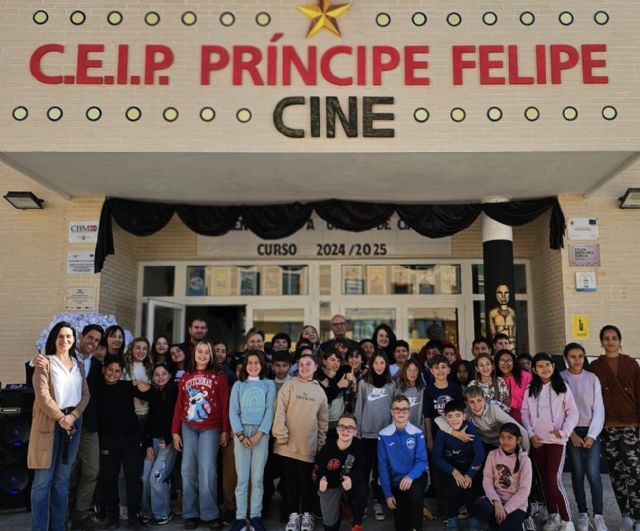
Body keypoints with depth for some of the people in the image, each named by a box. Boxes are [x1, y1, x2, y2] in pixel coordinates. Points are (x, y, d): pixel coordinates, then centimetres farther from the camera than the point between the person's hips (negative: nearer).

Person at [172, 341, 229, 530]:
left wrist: (225, 430, -4)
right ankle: (190, 514, 11)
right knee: (188, 470, 1)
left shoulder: (219, 376, 2)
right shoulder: (185, 377, 12)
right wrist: (175, 431, 6)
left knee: (207, 470, -8)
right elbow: (179, 406, 11)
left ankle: (209, 514, 3)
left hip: (210, 429, -3)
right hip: (188, 428, 3)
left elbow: (225, 405, 0)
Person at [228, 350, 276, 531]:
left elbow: (270, 411, 0)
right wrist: (241, 435, -10)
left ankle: (255, 515, 11)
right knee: (242, 478, 1)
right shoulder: (238, 385, 10)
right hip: (241, 433, 0)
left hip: (261, 433, 0)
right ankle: (240, 516, 8)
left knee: (257, 478, 2)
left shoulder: (269, 384, 8)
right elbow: (233, 412, 2)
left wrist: (258, 434, -11)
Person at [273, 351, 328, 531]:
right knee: (290, 480, 6)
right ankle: (293, 514, 18)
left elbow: (323, 420, 12)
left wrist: (321, 443, 8)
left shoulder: (320, 391, 9)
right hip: (289, 444, -1)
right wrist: (281, 434, -14)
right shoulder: (290, 385, 0)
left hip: (309, 445, 2)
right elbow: (280, 410, -7)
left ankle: (307, 514, 20)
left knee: (307, 481, 6)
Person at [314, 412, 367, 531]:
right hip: (330, 486, -1)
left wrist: (351, 479, -36)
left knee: (361, 493, -29)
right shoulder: (327, 448, -25)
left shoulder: (358, 445, -20)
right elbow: (317, 472, -15)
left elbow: (360, 470, -14)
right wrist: (321, 481, -39)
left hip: (349, 481, 1)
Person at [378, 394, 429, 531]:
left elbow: (421, 460, -12)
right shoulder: (384, 435, -8)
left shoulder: (417, 433, -9)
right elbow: (383, 465, -5)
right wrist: (387, 493, -9)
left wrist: (410, 476, -32)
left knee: (414, 493, -33)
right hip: (396, 480, 2)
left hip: (416, 476, -1)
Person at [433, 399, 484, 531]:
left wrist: (470, 474, -25)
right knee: (454, 485, -23)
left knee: (469, 486, -23)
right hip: (451, 465, 0)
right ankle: (452, 517, 1)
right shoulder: (442, 432, -19)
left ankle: (474, 516, 2)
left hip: (469, 464, 0)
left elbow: (480, 453, -22)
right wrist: (454, 472, -23)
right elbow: (436, 457, -15)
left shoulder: (470, 428, -22)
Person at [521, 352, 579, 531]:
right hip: (537, 441, 4)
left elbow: (573, 412, -2)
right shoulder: (530, 390, 8)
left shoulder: (562, 387, 0)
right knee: (544, 480, 10)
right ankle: (553, 516, 24)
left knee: (554, 481, -11)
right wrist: (531, 434, -4)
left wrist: (564, 431, -14)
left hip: (556, 440, -4)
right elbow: (525, 414, 8)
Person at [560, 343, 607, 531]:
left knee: (593, 473, -10)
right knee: (577, 473, 3)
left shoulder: (592, 378, 2)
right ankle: (583, 515, 13)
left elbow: (598, 409, 0)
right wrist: (571, 433, -7)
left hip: (591, 431, 0)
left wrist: (592, 435, -7)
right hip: (571, 431, 0)